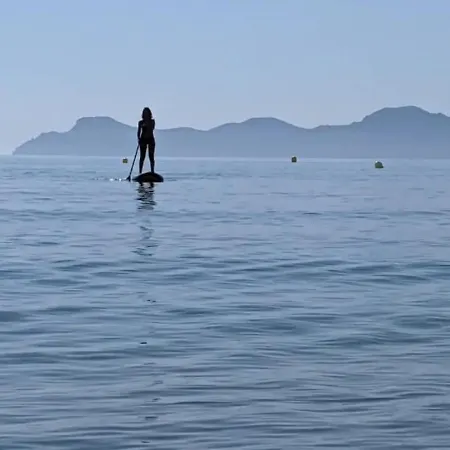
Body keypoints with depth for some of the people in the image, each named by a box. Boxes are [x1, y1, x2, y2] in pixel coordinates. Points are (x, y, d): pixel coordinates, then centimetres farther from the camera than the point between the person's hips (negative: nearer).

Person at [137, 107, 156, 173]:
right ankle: (140, 172, -2)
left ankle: (152, 171, 0)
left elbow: (152, 128, -10)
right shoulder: (141, 122, 6)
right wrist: (138, 138, -11)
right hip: (143, 139, 0)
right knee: (142, 156, -2)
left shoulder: (152, 121, 5)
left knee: (151, 157, -1)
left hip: (150, 139, 0)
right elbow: (139, 131, 3)